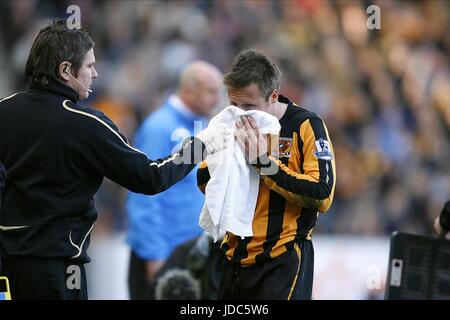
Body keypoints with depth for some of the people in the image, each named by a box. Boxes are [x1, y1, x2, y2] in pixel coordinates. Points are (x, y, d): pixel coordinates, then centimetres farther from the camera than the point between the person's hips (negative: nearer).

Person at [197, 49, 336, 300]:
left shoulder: (306, 126, -9)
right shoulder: (235, 124, 8)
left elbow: (322, 196, -18)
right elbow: (204, 184, 10)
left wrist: (265, 162, -19)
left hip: (283, 261, -6)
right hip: (236, 259, 6)